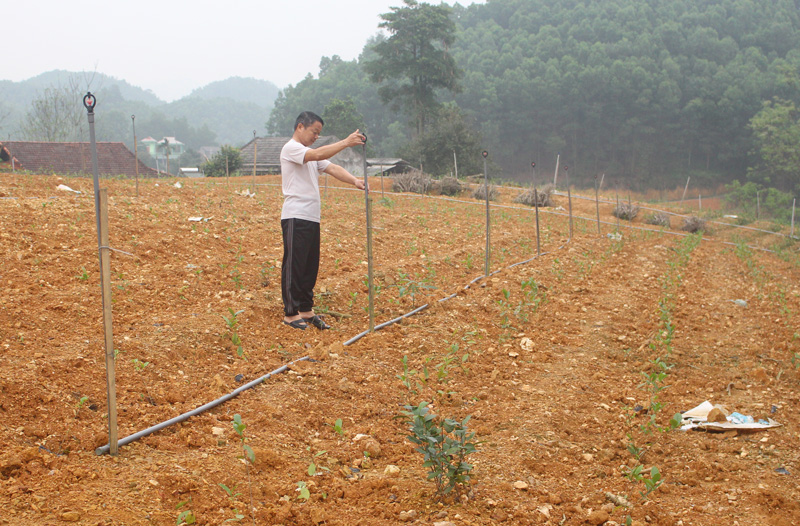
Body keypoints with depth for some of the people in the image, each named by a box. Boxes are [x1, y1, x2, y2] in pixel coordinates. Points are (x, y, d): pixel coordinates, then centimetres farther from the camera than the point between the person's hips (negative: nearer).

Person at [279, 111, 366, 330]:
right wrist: (345, 142, -29)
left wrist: (355, 181, -8)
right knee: (294, 267, -4)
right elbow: (318, 155, -25)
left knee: (310, 268, 12)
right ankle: (290, 314, 1)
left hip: (312, 219, 9)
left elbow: (332, 168, 8)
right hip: (295, 218, -9)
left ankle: (306, 310, 19)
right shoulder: (291, 148, -7)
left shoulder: (310, 154, 21)